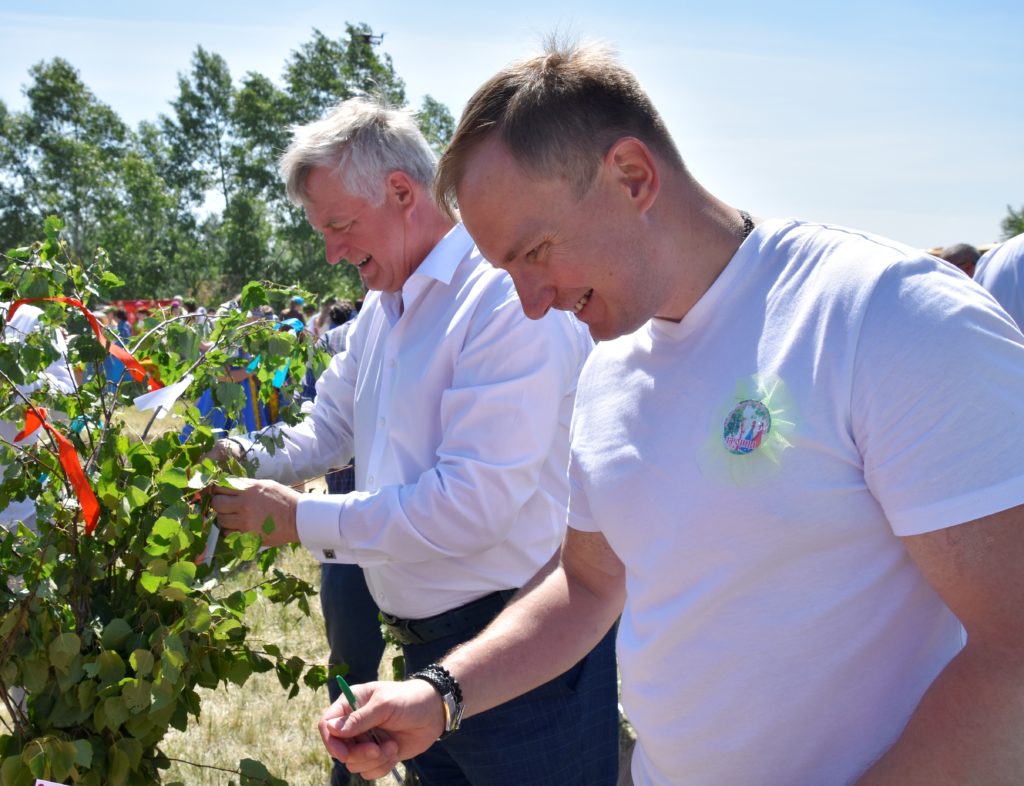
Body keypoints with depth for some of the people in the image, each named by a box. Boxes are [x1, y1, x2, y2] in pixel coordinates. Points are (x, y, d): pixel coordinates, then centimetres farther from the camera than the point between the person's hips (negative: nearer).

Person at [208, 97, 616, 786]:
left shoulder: (510, 296, -20)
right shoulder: (382, 308, 12)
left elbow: (475, 503, -25)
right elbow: (329, 430, 23)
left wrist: (304, 520, -18)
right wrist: (244, 459, 2)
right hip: (429, 644, 9)